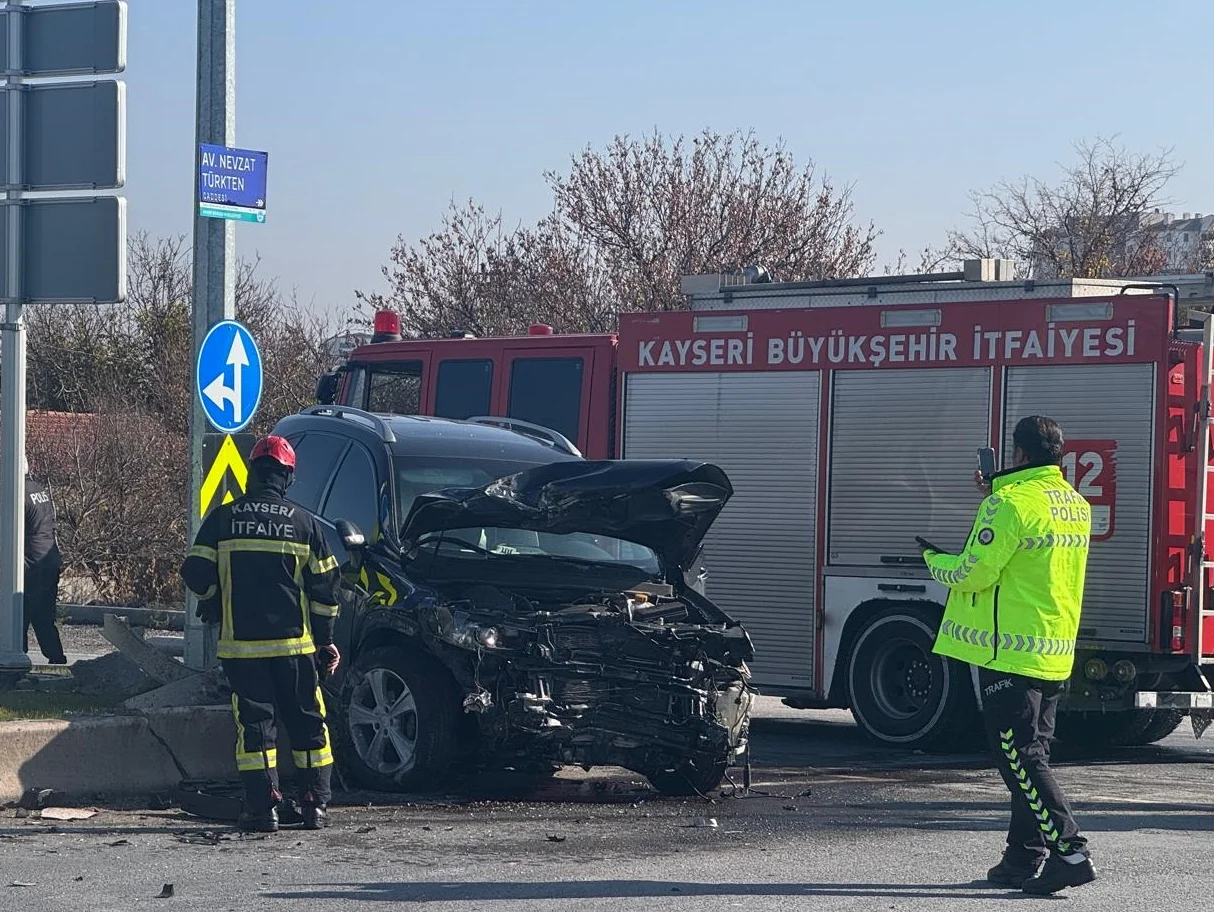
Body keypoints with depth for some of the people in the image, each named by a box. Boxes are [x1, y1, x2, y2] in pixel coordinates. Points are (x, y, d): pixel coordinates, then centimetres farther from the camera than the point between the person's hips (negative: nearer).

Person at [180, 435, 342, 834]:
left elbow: (196, 575, -1)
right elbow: (324, 586, 4)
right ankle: (315, 804, 11)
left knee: (253, 723, 3)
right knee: (307, 722, 12)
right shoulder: (303, 523, 2)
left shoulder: (222, 519, -1)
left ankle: (262, 807, -3)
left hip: (241, 644, -1)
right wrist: (325, 639, 13)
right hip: (294, 643, 1)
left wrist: (214, 606, 20)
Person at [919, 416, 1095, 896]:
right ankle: (1023, 858, 16)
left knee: (1019, 758, -7)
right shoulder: (1077, 505, 11)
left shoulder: (1012, 503, -16)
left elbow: (973, 572, -16)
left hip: (1010, 651, -8)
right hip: (1055, 654, 9)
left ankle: (1069, 850, -16)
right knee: (1029, 756, 14)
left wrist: (934, 560, 4)